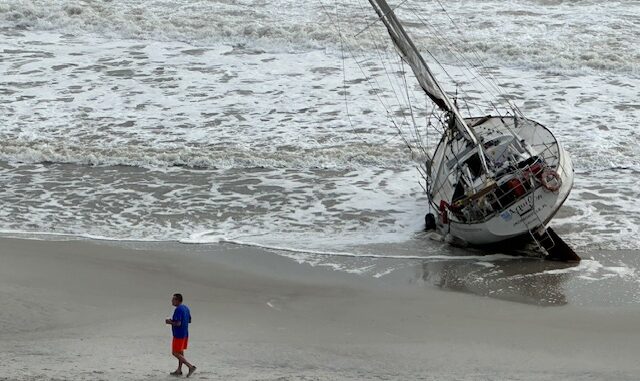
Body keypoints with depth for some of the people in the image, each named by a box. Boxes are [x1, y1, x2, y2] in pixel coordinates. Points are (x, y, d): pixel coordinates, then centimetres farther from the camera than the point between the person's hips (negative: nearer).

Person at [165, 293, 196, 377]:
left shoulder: (178, 310, -20)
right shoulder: (186, 308, 9)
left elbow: (178, 323, -27)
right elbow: (189, 320, 18)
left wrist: (170, 322, -9)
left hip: (179, 335, -9)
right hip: (185, 334, 10)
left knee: (175, 353, -3)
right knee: (180, 352, 17)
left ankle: (190, 366, -11)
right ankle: (179, 370, 21)